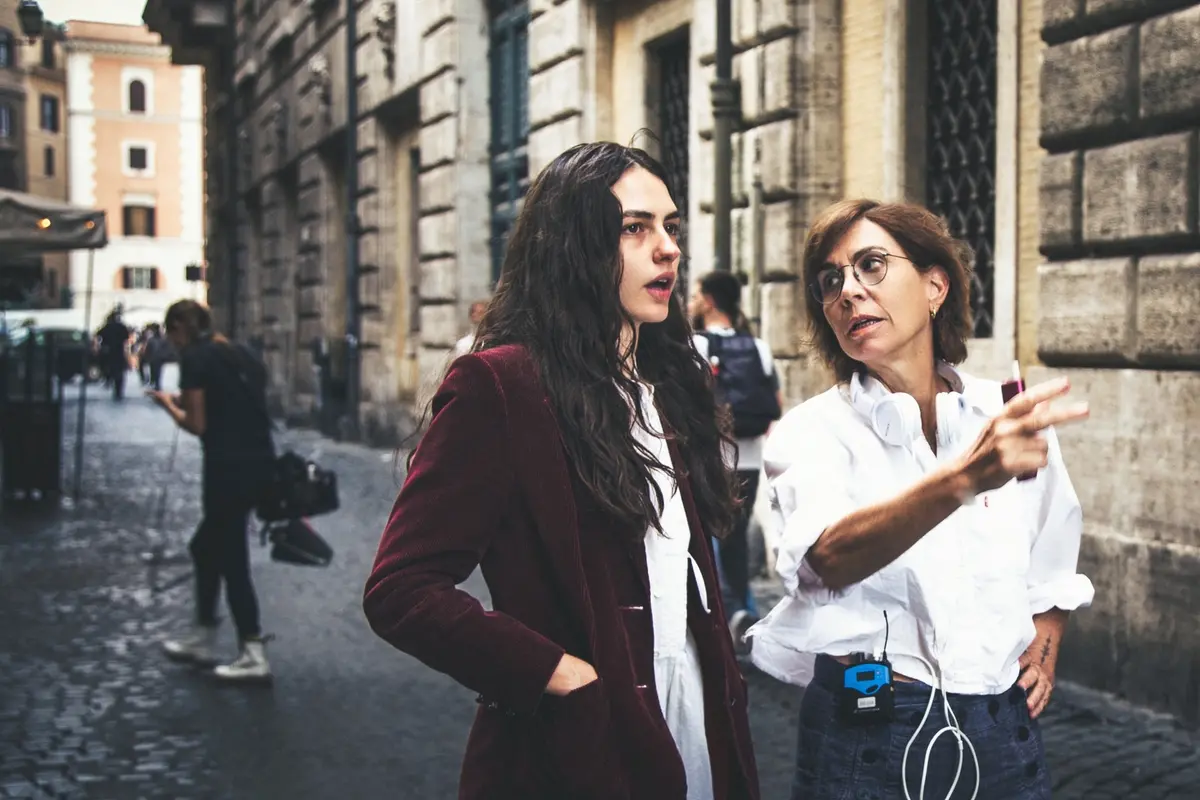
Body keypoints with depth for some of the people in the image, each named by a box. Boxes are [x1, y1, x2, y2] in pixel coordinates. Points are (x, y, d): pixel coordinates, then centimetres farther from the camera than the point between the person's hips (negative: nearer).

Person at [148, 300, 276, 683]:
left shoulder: (194, 357, -7)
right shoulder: (240, 354, 16)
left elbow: (197, 424, -8)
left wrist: (169, 404, 9)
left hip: (229, 466, -8)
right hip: (258, 461, 8)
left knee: (230, 557, 0)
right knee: (206, 546, 21)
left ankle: (255, 657, 2)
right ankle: (203, 640, 29)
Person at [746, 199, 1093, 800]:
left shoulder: (1012, 415, 3)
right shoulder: (812, 430, -8)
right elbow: (830, 557, -29)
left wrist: (1044, 647, 3)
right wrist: (963, 478, -42)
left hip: (1002, 730, 3)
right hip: (866, 731, -3)